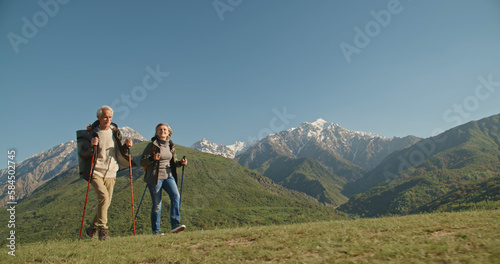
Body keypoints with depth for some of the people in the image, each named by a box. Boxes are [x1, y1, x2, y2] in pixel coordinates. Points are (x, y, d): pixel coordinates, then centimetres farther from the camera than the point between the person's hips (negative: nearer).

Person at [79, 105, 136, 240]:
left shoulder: (115, 132, 8)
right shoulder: (92, 133, -3)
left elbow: (120, 152, 13)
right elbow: (82, 154, -3)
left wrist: (126, 146, -7)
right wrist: (91, 146, -22)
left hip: (111, 173, 4)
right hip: (96, 172, -4)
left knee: (106, 202, 7)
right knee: (103, 197, -22)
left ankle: (93, 228, 26)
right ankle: (102, 229, -13)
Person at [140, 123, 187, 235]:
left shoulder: (171, 145, 10)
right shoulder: (152, 145, -3)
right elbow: (142, 162, -5)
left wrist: (181, 162, -2)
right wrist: (152, 158, -24)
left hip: (168, 176, 4)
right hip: (155, 177, -4)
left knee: (176, 196, -18)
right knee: (157, 204, 1)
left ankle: (175, 224, -16)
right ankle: (156, 230, 16)